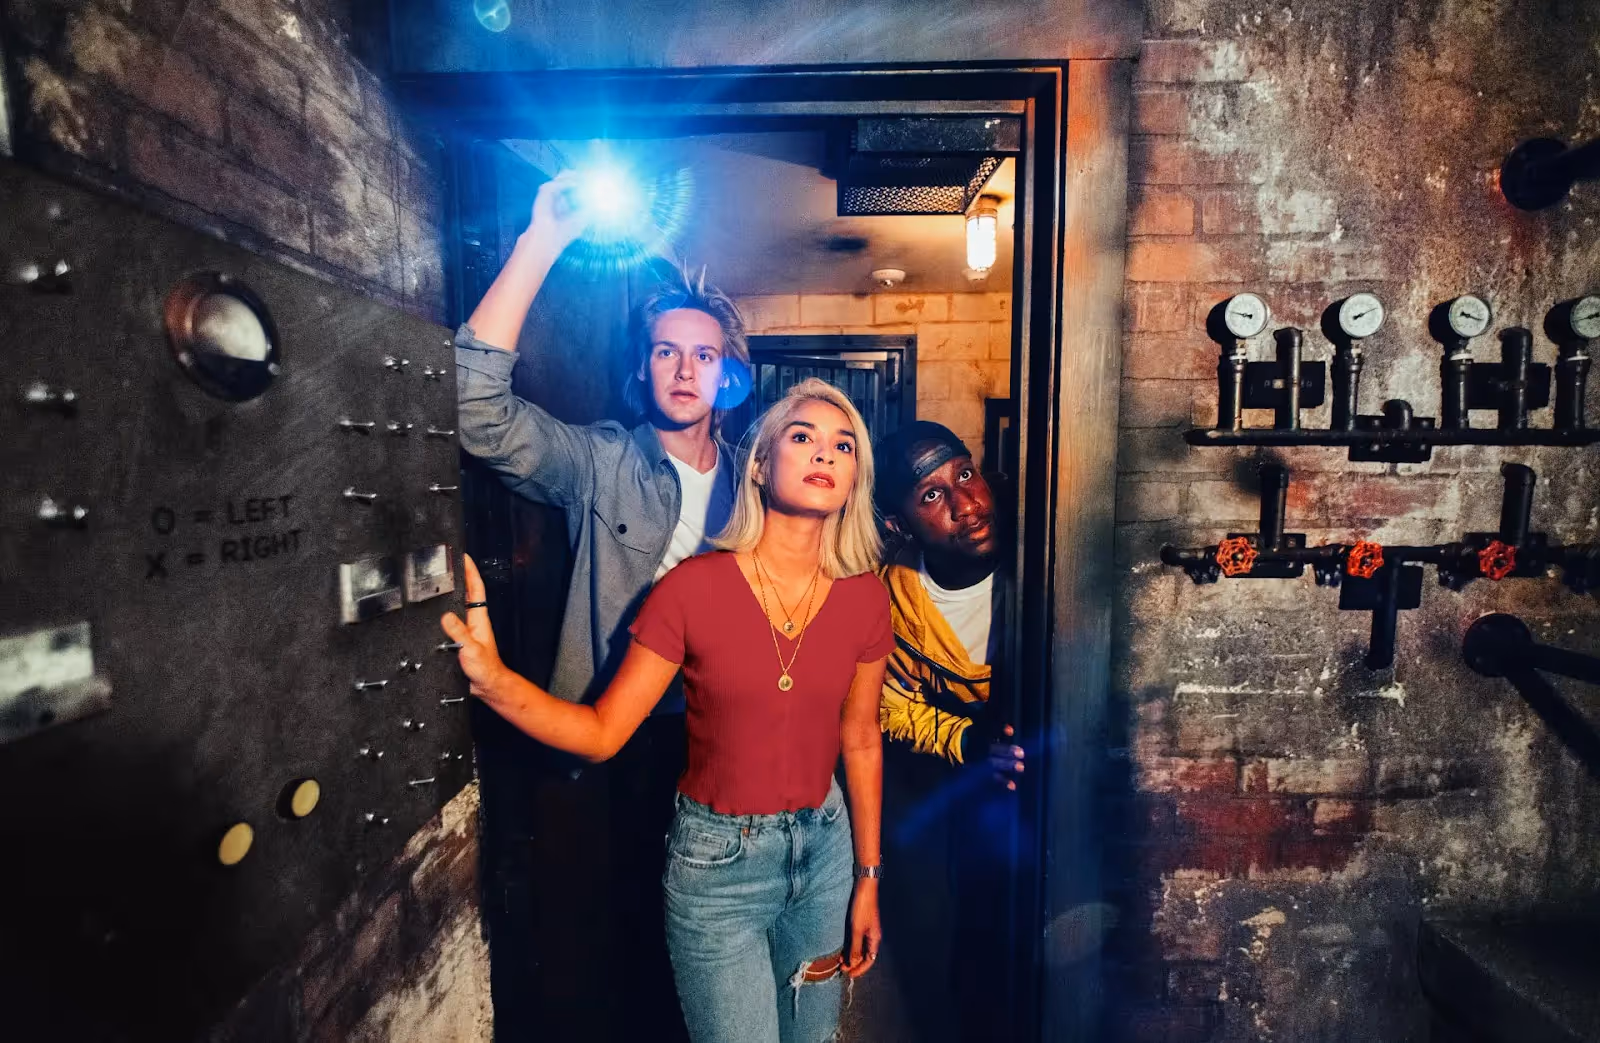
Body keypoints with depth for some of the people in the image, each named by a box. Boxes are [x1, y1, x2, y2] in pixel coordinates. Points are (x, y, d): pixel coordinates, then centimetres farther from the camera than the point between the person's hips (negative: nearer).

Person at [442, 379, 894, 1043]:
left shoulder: (865, 597, -7)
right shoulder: (694, 588, -17)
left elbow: (860, 741, 2)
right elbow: (602, 732, -14)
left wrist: (868, 878, 8)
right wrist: (490, 677, -29)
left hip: (823, 846, 4)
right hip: (717, 859, -3)